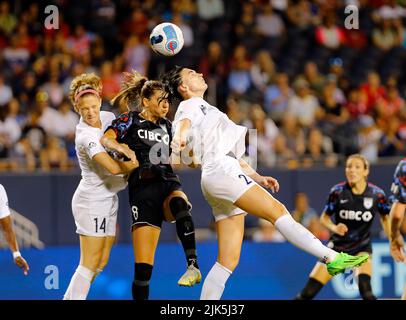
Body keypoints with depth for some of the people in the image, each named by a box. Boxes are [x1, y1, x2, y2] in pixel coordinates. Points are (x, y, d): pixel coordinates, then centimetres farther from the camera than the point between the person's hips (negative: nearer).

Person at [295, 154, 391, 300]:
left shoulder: (376, 194, -12)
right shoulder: (338, 191, -13)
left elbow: (385, 218, 7)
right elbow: (324, 218, 0)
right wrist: (334, 228, -21)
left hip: (362, 247, -1)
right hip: (338, 245, 1)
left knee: (365, 289, -28)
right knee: (308, 292, -6)